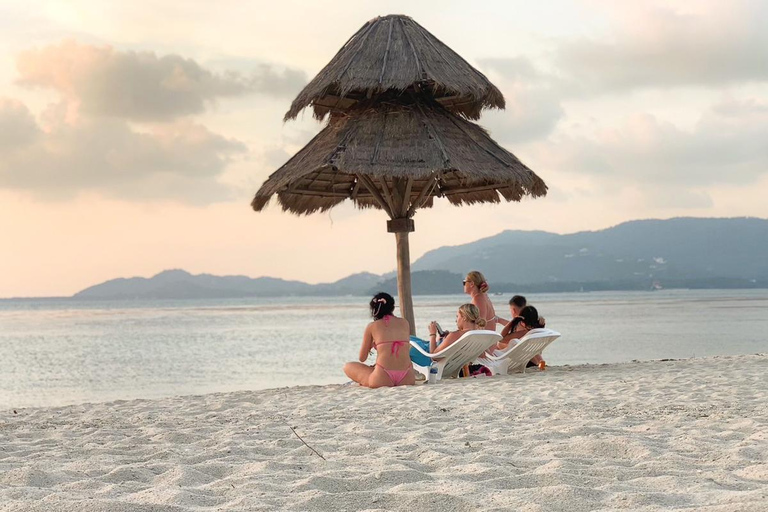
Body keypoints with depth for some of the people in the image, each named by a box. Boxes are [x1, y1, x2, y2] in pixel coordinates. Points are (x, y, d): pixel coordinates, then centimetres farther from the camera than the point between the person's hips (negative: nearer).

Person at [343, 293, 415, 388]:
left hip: (383, 379, -4)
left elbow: (362, 358, 13)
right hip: (407, 379, 4)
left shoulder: (371, 326, 5)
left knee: (348, 367, 20)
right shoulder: (405, 323, 13)